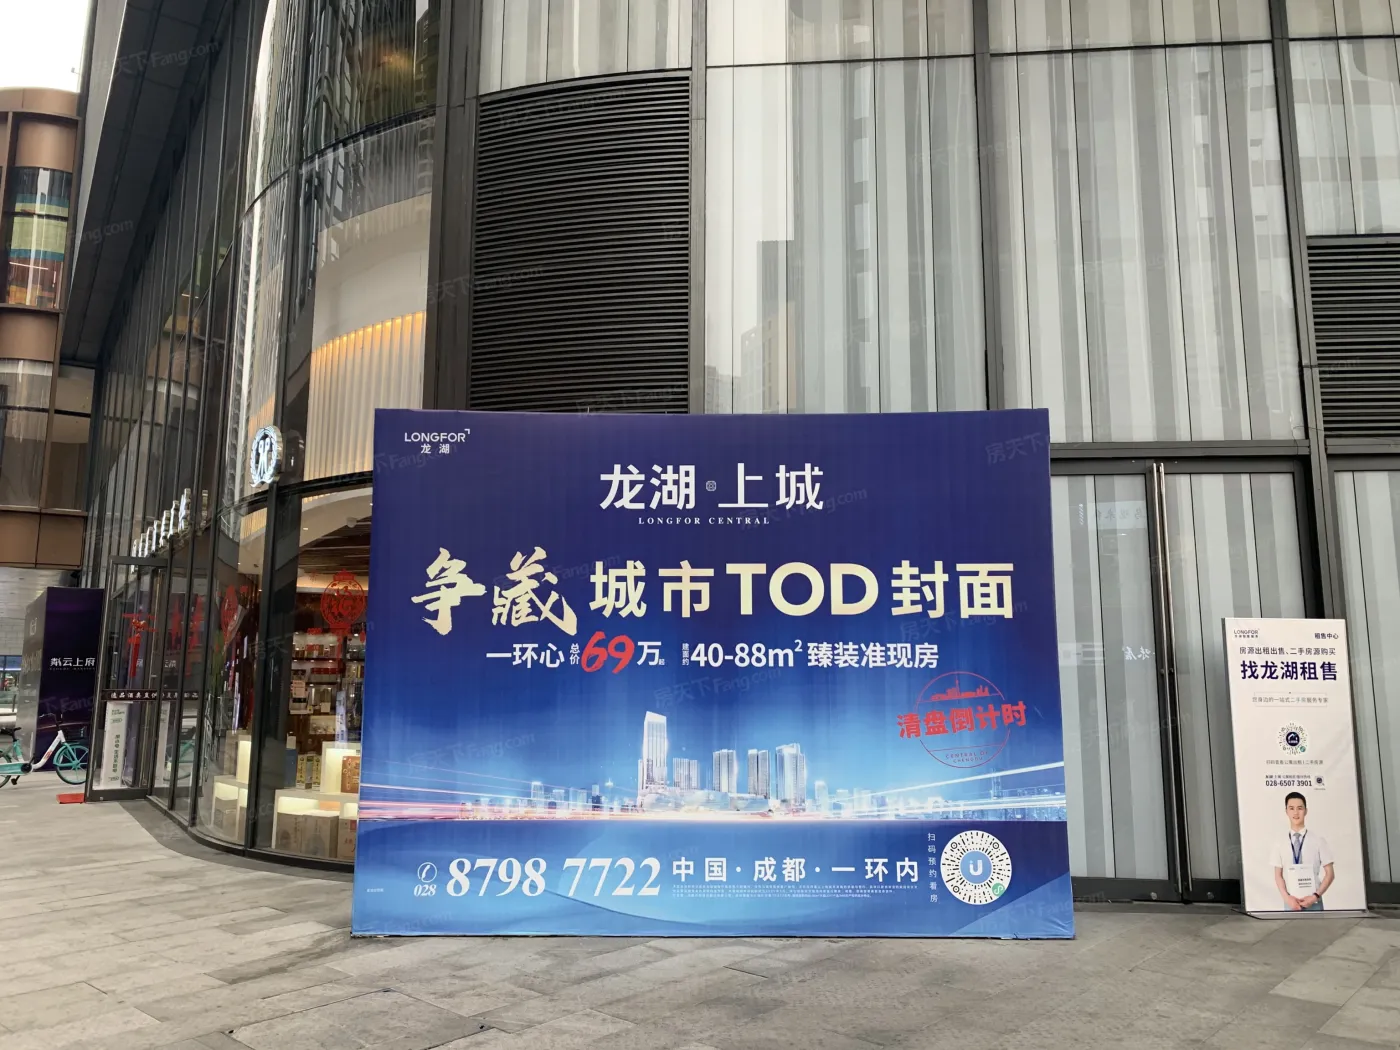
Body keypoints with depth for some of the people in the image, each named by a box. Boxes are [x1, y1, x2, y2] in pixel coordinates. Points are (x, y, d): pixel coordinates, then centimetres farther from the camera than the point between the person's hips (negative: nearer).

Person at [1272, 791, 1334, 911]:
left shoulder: (1318, 840, 0)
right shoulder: (1280, 843, 5)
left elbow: (1330, 873, 3)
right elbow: (1278, 875, 7)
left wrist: (1316, 896, -7)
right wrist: (1287, 897, -8)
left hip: (1313, 903, -1)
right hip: (1290, 903, 1)